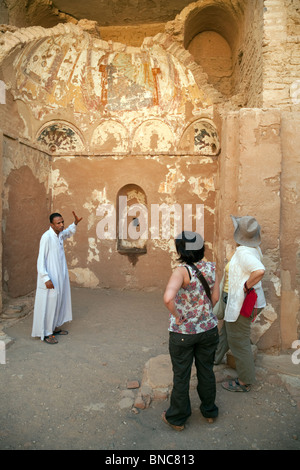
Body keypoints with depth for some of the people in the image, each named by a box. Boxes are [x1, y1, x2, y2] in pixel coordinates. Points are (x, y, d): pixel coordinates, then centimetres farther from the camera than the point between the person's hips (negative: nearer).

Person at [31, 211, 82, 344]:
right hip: (50, 278, -9)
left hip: (60, 277, 9)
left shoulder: (60, 234, 4)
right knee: (48, 304, 0)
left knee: (59, 302, 18)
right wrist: (46, 279, -23)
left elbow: (69, 232, 30)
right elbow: (41, 259, -20)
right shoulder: (46, 237, -19)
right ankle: (46, 333, 13)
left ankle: (55, 327, 34)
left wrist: (75, 223, 12)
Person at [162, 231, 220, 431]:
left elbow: (168, 298, -39)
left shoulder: (182, 271, -24)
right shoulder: (211, 268, -8)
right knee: (206, 371, 23)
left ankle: (177, 418, 34)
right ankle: (210, 411, 44)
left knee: (181, 375, 14)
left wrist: (176, 315, -22)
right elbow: (215, 297, 2)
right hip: (208, 329, 5)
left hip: (183, 332, -4)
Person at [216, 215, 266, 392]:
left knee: (239, 342, 5)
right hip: (244, 302, 10)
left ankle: (245, 382, 21)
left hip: (243, 305, -10)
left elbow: (260, 271, -39)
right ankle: (215, 358, 47)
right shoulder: (255, 249, 2)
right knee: (226, 332, 26)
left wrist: (245, 287, -28)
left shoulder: (244, 251, -25)